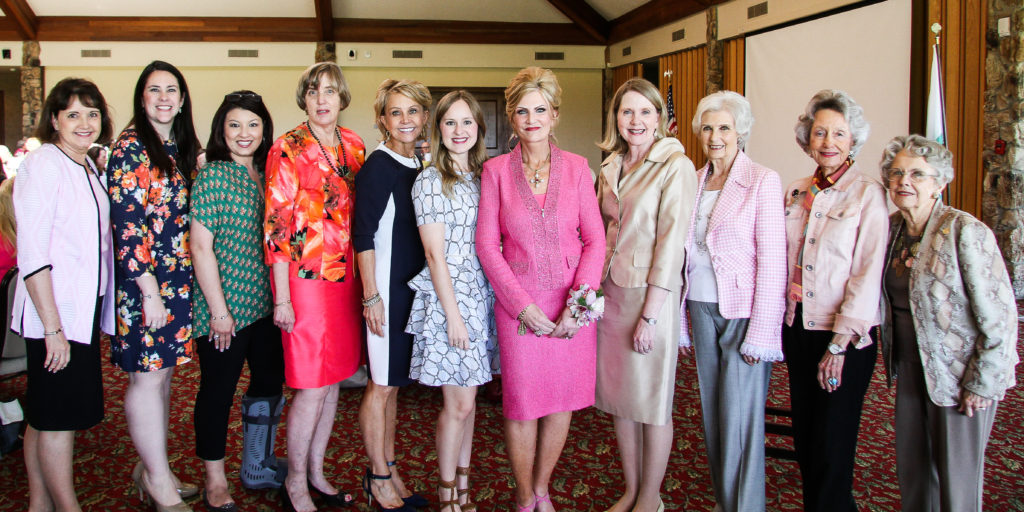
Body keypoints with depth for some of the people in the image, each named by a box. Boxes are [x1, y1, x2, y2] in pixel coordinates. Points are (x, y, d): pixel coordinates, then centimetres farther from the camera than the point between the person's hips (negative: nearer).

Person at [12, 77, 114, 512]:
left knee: (45, 416, 16)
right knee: (59, 415, 1)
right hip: (53, 313, -8)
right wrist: (52, 327, -20)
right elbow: (31, 255, -17)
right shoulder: (42, 165, -12)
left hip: (83, 310, 8)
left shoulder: (92, 169, 13)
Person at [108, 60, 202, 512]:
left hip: (178, 279, 8)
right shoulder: (131, 147, -10)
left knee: (162, 372, 14)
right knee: (148, 375, 0)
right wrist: (149, 287, -18)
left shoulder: (180, 148, 14)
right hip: (145, 278, -8)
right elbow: (125, 222, -15)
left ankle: (151, 467, 27)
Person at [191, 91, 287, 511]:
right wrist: (218, 310, -15)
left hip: (264, 302, 7)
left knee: (269, 382, 16)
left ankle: (258, 468, 33)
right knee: (218, 389, 5)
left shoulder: (265, 174, 9)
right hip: (225, 307, -7)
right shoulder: (213, 176, -11)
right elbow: (201, 246, -14)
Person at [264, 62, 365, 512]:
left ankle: (317, 472, 28)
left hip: (346, 277, 6)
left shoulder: (353, 145, 9)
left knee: (334, 378, 13)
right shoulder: (287, 149, -8)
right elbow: (276, 226, -11)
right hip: (306, 278, -6)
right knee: (313, 386, -2)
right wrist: (282, 298, -13)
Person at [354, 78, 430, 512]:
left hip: (414, 286, 7)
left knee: (392, 382, 16)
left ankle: (388, 470, 27)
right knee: (382, 385, 3)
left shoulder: (419, 165, 10)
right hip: (386, 287, -7)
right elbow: (363, 236, -14)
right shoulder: (378, 166, -12)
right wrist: (371, 295, -17)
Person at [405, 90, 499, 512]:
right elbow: (435, 254, -11)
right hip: (448, 298, -6)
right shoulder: (430, 181, -8)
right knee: (459, 404, -1)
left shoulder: (483, 176, 11)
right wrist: (453, 314, -13)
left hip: (482, 295, 6)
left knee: (466, 400, 13)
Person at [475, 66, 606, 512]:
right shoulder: (496, 170, 0)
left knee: (562, 399, 10)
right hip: (519, 303, -1)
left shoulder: (576, 167, 3)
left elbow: (595, 239, 1)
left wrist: (578, 302, -10)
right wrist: (523, 305, -10)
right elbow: (487, 244, -2)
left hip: (573, 305, 2)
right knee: (522, 401, 5)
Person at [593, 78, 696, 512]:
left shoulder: (675, 166, -10)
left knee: (651, 402, 5)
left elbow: (671, 242, -14)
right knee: (619, 397, 14)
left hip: (651, 295, -6)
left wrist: (650, 314, -16)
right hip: (610, 292, 6)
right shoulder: (610, 168, 11)